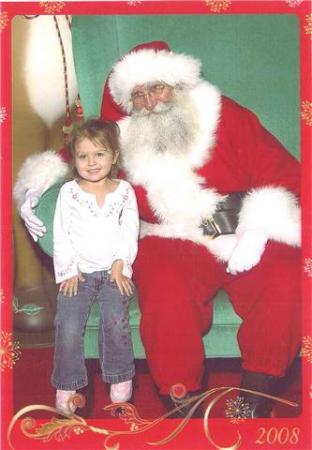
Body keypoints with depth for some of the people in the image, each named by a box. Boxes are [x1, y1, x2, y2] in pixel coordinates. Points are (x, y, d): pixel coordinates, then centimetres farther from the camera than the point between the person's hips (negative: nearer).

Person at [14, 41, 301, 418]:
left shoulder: (226, 117, 2)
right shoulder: (123, 138, 8)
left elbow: (282, 174, 0)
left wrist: (257, 230, -15)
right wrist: (36, 187, 6)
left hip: (245, 238, 1)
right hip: (172, 243, 0)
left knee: (286, 280, -29)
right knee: (167, 289, -34)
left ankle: (256, 395, -13)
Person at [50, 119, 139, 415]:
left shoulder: (124, 191, 5)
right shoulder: (68, 192, 2)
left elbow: (129, 230, 2)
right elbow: (61, 234, 0)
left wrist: (121, 264, -9)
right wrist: (68, 270, -6)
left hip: (114, 269, 0)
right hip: (78, 271, 0)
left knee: (116, 321, -18)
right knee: (68, 325, -14)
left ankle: (120, 378, 2)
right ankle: (67, 385, 0)